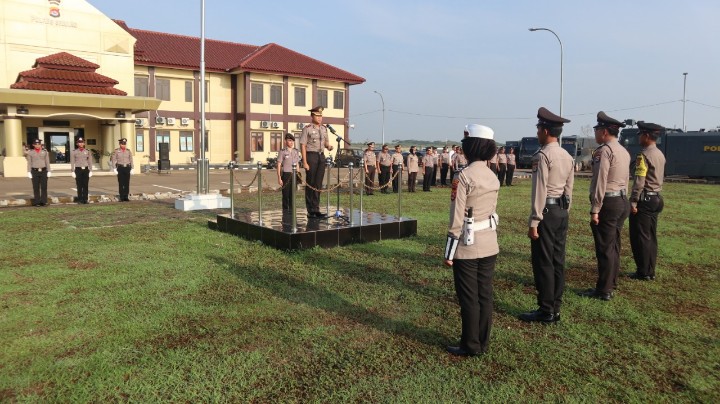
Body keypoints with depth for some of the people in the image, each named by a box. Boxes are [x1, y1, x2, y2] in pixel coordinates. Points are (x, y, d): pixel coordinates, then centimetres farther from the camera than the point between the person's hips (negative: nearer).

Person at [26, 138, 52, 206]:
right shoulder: (30, 153, 6)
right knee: (36, 188, 1)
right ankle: (37, 202, 6)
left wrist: (49, 171, 0)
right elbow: (29, 163, 4)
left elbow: (47, 162, 7)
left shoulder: (45, 152, 8)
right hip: (35, 171, 0)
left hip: (43, 171, 0)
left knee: (44, 187, 0)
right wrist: (29, 172, -2)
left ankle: (43, 201, 5)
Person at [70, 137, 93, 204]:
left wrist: (91, 171, 3)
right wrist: (72, 171, -3)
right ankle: (80, 200, 7)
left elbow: (90, 162, 8)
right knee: (79, 186, 1)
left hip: (86, 170, 1)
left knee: (85, 186, 1)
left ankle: (85, 199, 7)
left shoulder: (88, 151, 8)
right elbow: (72, 162, 3)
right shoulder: (74, 152, 3)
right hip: (78, 170, -1)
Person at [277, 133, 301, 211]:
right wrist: (279, 177, -10)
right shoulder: (282, 151, -4)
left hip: (294, 175, 4)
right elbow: (279, 165, -4)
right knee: (286, 194, 0)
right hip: (286, 174, -4)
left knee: (292, 194, 8)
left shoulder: (296, 151, 11)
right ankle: (285, 210, 8)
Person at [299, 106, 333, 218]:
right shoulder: (307, 129, -7)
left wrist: (328, 146, -2)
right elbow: (303, 145, -10)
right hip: (311, 155, -6)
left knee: (318, 184, 8)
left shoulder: (324, 129, 11)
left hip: (321, 156, 6)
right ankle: (310, 211, 10)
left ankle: (316, 209, 15)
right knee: (310, 184, 1)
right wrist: (305, 162, -15)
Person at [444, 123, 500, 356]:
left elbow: (456, 218, -17)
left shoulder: (463, 177, -17)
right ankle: (482, 343, 26)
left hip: (467, 247, -7)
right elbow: (492, 211, 10)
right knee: (485, 295, 14)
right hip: (490, 244, 7)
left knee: (469, 298, 5)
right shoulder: (493, 177, 4)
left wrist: (449, 252, -10)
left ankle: (471, 346, 17)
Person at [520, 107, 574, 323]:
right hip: (562, 212, 9)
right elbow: (568, 190, 14)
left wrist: (534, 222, -15)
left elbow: (540, 191, -17)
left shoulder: (543, 155, -14)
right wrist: (564, 213, 21)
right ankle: (555, 309, 20)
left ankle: (546, 311, 6)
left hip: (547, 211, -8)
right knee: (557, 261, 12)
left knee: (543, 263, -1)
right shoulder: (568, 156, 11)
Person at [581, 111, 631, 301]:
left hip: (608, 203, -9)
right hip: (622, 201, 9)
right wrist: (622, 200, 17)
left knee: (605, 248, -3)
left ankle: (603, 291, 4)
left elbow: (600, 182, -19)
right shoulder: (624, 152, 14)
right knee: (613, 246, 15)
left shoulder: (604, 151, -14)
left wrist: (594, 210, -18)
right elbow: (625, 180, 15)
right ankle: (611, 285, 24)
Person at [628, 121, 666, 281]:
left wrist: (633, 202, -18)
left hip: (645, 199, -9)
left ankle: (643, 273, 2)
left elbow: (639, 182, -20)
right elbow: (658, 178, 17)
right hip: (657, 198, 9)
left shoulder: (644, 155, -15)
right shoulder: (660, 154, 13)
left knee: (640, 237, -2)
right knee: (651, 237, 12)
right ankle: (650, 271, 17)